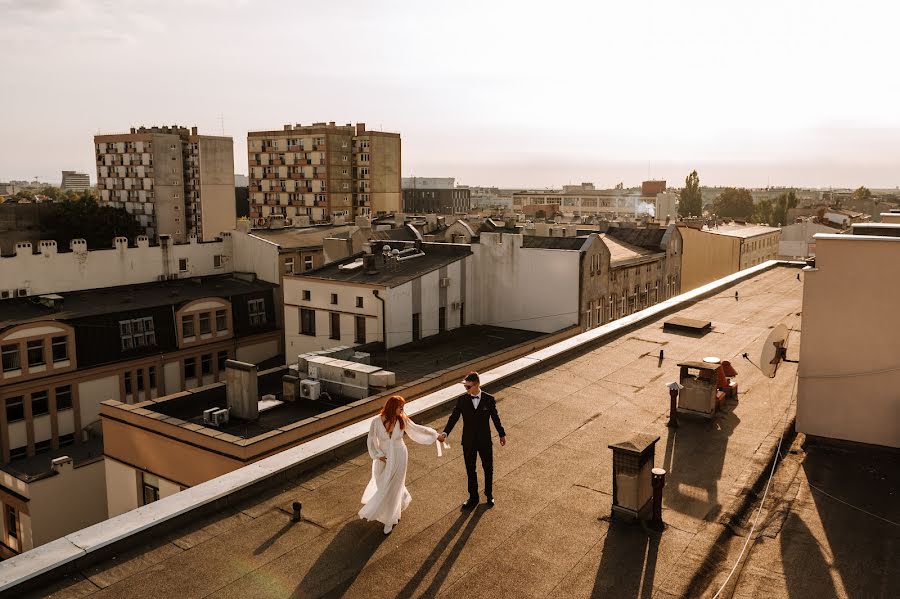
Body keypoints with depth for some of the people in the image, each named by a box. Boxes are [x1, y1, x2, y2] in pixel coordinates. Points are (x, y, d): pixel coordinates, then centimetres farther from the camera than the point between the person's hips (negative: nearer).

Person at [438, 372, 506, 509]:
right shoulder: (462, 400, -10)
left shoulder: (489, 399, -12)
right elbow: (454, 417, -14)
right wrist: (445, 433, -27)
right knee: (470, 470, 14)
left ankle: (489, 494, 39)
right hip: (468, 442, 1)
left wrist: (502, 434, 9)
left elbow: (495, 417, -1)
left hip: (485, 441, -1)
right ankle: (473, 497, 33)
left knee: (488, 468, 16)